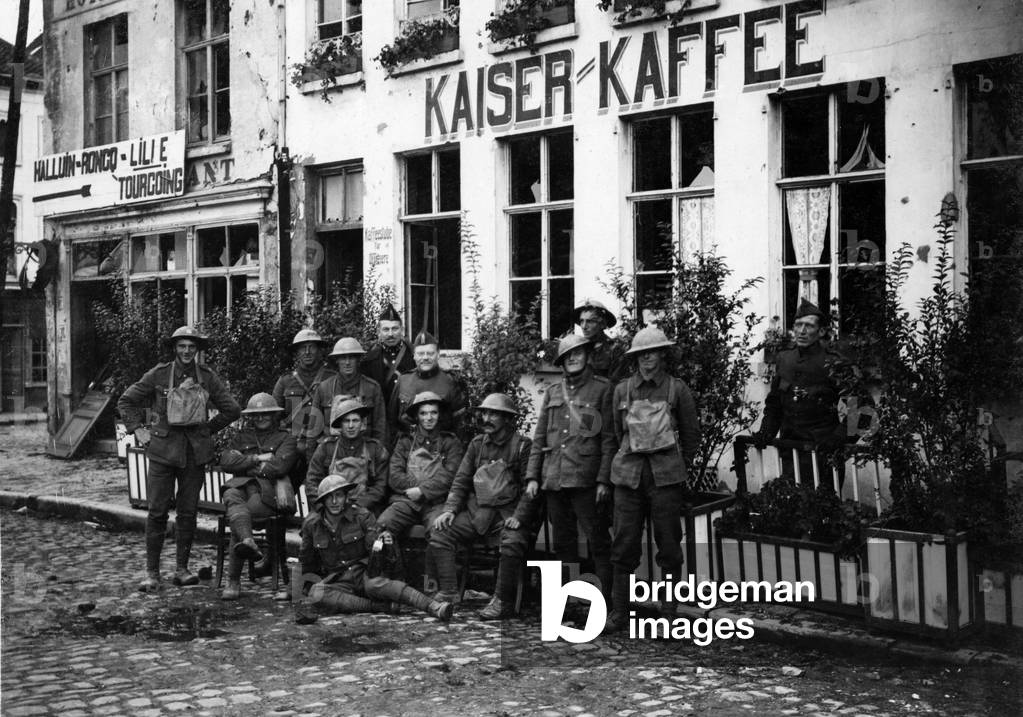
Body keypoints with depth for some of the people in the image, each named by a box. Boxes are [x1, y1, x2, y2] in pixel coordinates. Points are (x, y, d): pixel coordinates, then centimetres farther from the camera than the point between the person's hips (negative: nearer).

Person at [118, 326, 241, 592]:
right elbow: (125, 401, 9)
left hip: (196, 450, 2)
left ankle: (182, 569, 14)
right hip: (163, 449, -2)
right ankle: (152, 573, 1)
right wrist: (138, 430, 3)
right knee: (157, 511, -4)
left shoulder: (208, 377, 5)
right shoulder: (158, 374, 0)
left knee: (188, 511, 5)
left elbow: (232, 409, 14)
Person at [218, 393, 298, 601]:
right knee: (232, 498, -36)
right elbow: (226, 462, 9)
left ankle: (234, 581, -34)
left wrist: (243, 463, 2)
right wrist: (256, 459, -2)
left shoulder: (285, 439, 16)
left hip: (268, 493, -3)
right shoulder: (243, 437, 28)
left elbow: (278, 467, -5)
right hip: (240, 487, 3)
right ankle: (247, 541, -63)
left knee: (235, 517, -30)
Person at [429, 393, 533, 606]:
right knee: (439, 533, -14)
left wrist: (519, 517, -18)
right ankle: (448, 593, -9)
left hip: (508, 513, -5)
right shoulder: (477, 444, 13)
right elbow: (461, 480, 14)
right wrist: (449, 509, -1)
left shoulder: (522, 445, -3)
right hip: (476, 511, 5)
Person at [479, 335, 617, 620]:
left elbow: (609, 438, -2)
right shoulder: (552, 391, 14)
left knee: (598, 541, -4)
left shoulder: (602, 388, 2)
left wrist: (604, 480, -9)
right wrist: (532, 476, 7)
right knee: (563, 543, 10)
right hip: (553, 478, 5)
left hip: (585, 478, -5)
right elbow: (539, 437, 15)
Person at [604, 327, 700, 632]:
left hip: (666, 476, -2)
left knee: (669, 544, 1)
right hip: (628, 473, 2)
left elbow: (691, 433, 11)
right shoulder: (622, 390, 7)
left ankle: (669, 610, 10)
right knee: (624, 544, 1)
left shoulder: (677, 389, 2)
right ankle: (619, 609, 9)